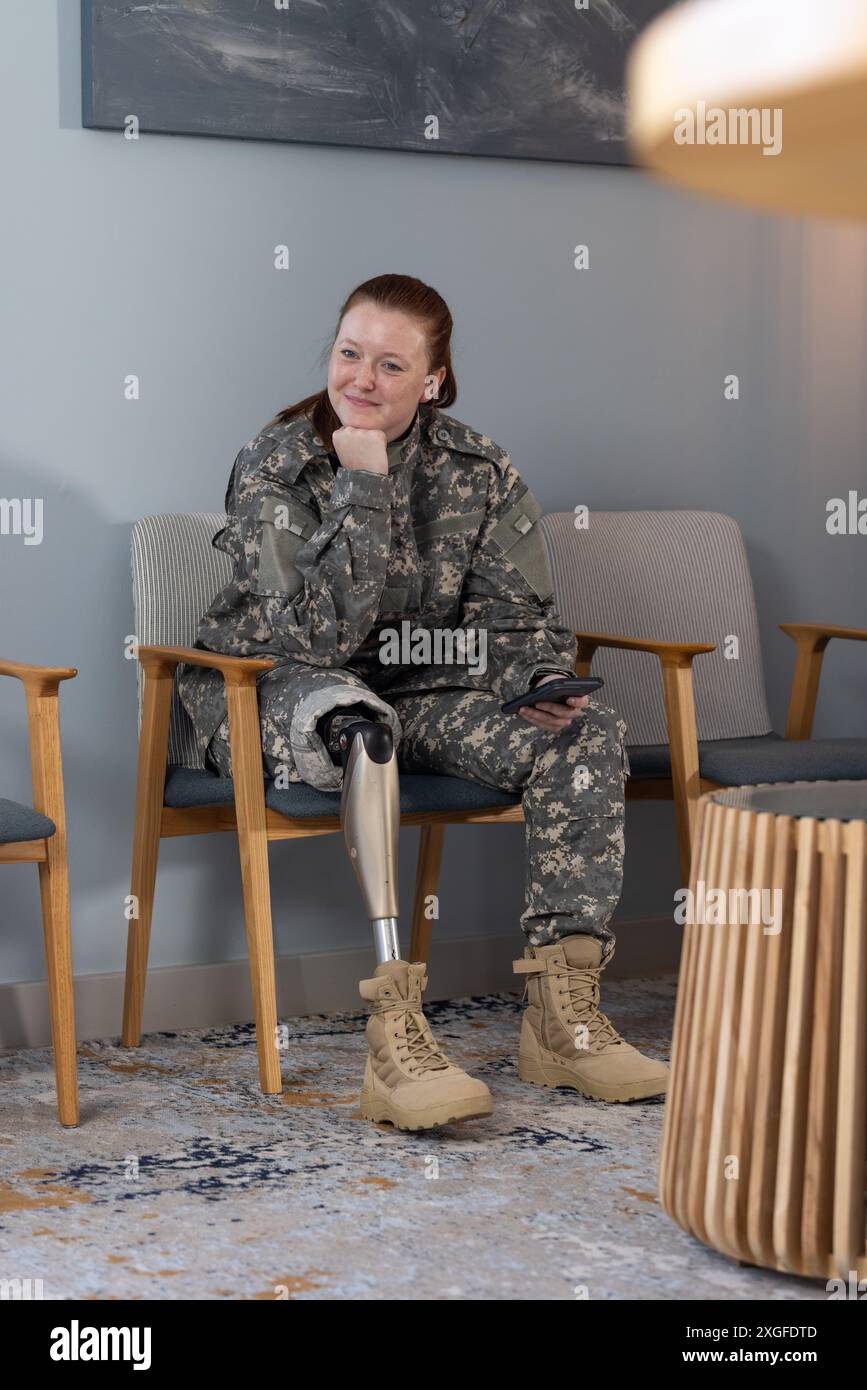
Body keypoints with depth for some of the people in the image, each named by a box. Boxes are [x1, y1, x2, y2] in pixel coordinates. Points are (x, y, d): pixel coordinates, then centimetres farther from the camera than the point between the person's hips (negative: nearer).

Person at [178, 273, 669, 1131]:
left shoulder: (479, 471, 0)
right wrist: (364, 487, -25)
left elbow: (516, 616, 0)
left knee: (587, 731, -18)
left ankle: (563, 1014, -18)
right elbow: (319, 635, -22)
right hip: (274, 696, -4)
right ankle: (395, 1037, -45)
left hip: (421, 691, 4)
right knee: (356, 721, -40)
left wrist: (540, 686, -22)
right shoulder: (273, 467, -11)